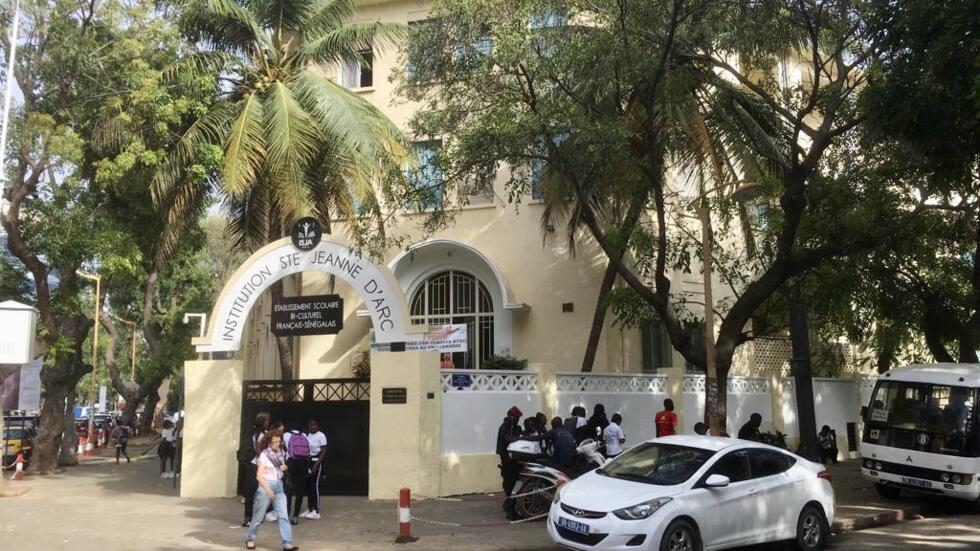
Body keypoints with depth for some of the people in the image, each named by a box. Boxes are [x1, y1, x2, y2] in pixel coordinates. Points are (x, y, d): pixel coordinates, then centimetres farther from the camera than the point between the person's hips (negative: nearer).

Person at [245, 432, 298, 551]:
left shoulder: (281, 454, 6)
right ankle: (250, 539, 27)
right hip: (266, 486, -4)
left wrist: (285, 468, -1)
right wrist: (268, 490, -22)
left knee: (283, 515, -6)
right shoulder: (264, 455, -10)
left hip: (279, 486, 5)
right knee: (258, 516, 6)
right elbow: (259, 476, -15)